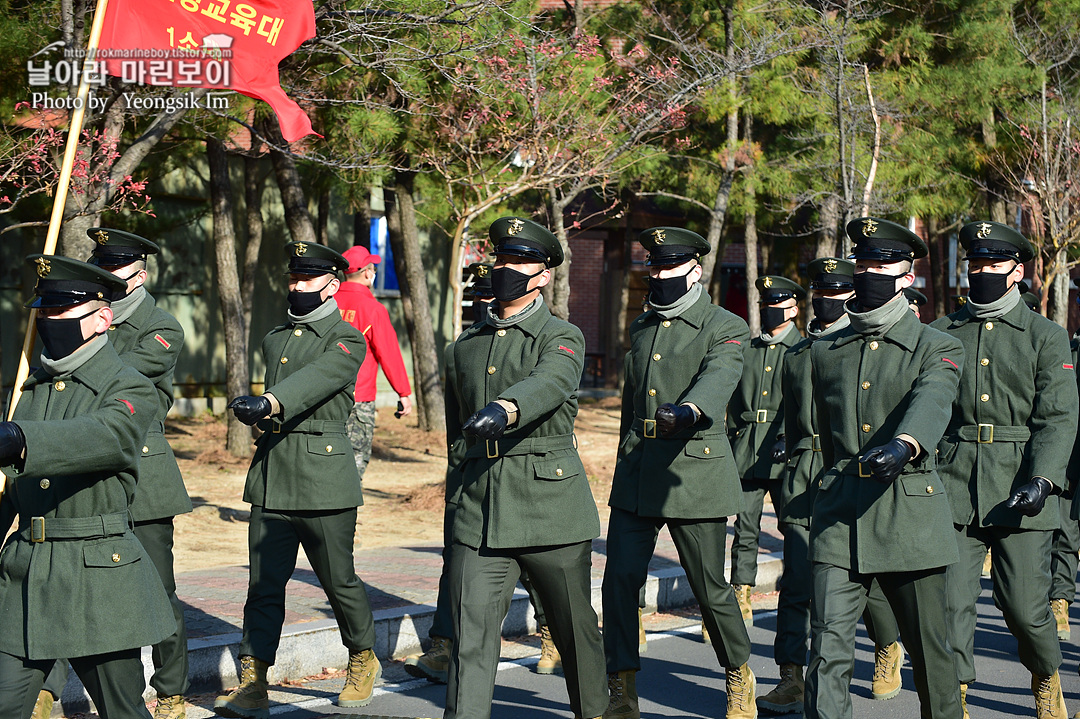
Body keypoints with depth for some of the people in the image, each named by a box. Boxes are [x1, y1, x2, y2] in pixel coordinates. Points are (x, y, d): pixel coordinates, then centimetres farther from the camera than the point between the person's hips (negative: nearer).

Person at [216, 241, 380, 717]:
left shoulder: (347, 340, -5)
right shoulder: (274, 339, 17)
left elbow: (314, 380, -24)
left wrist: (266, 403, -39)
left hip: (323, 480, -5)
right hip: (269, 477, 6)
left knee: (338, 580, 6)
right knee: (263, 584, 0)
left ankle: (363, 661, 29)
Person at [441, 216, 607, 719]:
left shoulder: (563, 338, -1)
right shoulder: (463, 349, 14)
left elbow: (549, 384, -26)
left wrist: (505, 410, -46)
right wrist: (458, 508, 20)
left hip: (552, 509, -3)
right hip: (479, 512, 3)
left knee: (575, 631, 10)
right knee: (471, 640, -6)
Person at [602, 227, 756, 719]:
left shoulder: (724, 328, -5)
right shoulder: (641, 328, 15)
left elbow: (719, 379, -26)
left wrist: (687, 409, -47)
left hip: (694, 471, -5)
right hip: (636, 475, 5)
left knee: (710, 587, 2)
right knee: (619, 581, -4)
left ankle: (739, 675, 26)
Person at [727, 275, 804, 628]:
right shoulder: (747, 350, 16)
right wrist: (731, 446, 14)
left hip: (786, 457, -3)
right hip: (746, 455, 4)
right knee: (745, 529, 2)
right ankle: (741, 604, 6)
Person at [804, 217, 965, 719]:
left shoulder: (938, 349, 1)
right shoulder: (825, 352, 13)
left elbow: (931, 404, -21)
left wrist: (902, 446, -41)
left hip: (910, 513, -2)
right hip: (839, 514, 2)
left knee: (928, 647, 8)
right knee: (828, 646, -9)